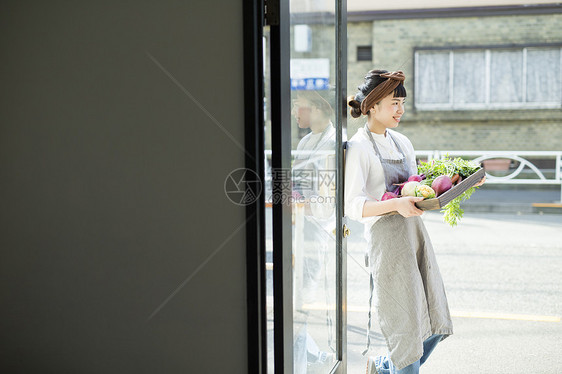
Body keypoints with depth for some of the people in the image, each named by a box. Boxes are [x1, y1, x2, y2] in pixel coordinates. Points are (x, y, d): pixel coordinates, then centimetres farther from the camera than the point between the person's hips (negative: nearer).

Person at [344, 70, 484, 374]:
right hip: (386, 237, -7)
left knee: (435, 324, 10)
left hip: (415, 232, 7)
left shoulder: (402, 143, 14)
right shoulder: (358, 148, -8)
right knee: (406, 326, -1)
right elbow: (353, 206, -15)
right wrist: (396, 204, -27)